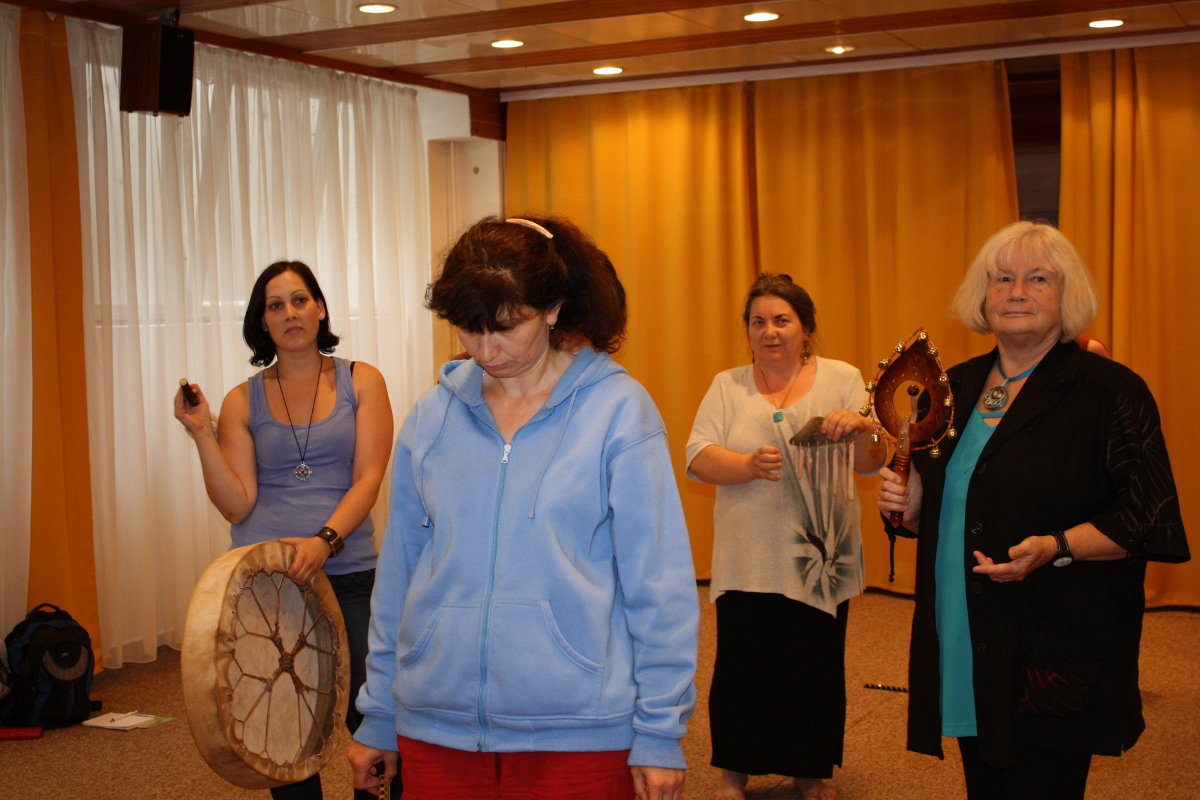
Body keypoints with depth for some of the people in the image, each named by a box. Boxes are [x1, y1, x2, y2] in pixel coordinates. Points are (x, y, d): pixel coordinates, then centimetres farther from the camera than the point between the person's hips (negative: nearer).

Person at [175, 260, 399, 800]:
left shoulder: (361, 382, 5)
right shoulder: (243, 402, 7)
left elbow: (369, 478, -5)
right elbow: (238, 506, 0)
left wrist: (325, 539, -20)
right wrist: (203, 434, -9)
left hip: (347, 575, -1)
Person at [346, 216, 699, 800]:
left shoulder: (618, 410, -6)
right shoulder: (432, 416, 3)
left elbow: (659, 584, -5)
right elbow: (397, 573, 10)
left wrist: (660, 733, -6)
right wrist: (377, 718, 12)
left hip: (579, 734, -3)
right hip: (435, 727, 3)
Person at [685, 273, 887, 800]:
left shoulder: (842, 379, 4)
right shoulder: (728, 386, 5)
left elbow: (871, 463, -1)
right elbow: (697, 458, -5)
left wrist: (860, 427, -23)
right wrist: (748, 465, -24)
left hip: (821, 559, 0)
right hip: (746, 562, 0)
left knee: (816, 671, 8)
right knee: (741, 667, 4)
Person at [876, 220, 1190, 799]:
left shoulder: (1109, 390, -7)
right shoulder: (956, 387, 11)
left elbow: (1147, 518, -11)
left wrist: (1055, 548, -24)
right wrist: (911, 508, -1)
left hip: (1054, 658, -5)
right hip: (967, 652, 6)